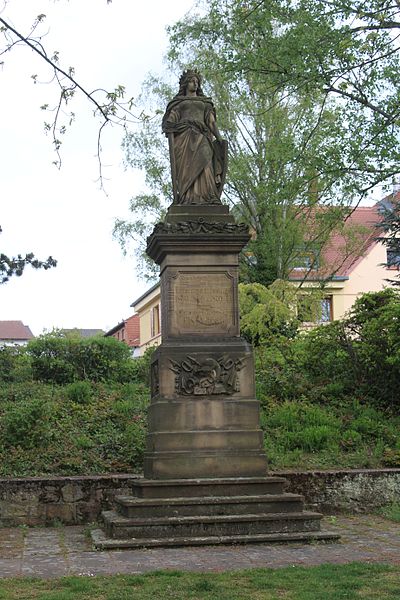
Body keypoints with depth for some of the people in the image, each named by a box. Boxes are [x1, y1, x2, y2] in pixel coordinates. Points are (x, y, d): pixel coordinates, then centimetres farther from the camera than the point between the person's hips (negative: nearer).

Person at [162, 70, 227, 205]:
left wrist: (219, 138, 0)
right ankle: (188, 199, -31)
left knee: (203, 163, -23)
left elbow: (211, 122, 16)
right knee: (186, 168, -18)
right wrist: (171, 141, -8)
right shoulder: (178, 102, 23)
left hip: (200, 137, 1)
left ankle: (205, 200, -37)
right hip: (183, 137, -1)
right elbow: (171, 122, 10)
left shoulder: (205, 103, 29)